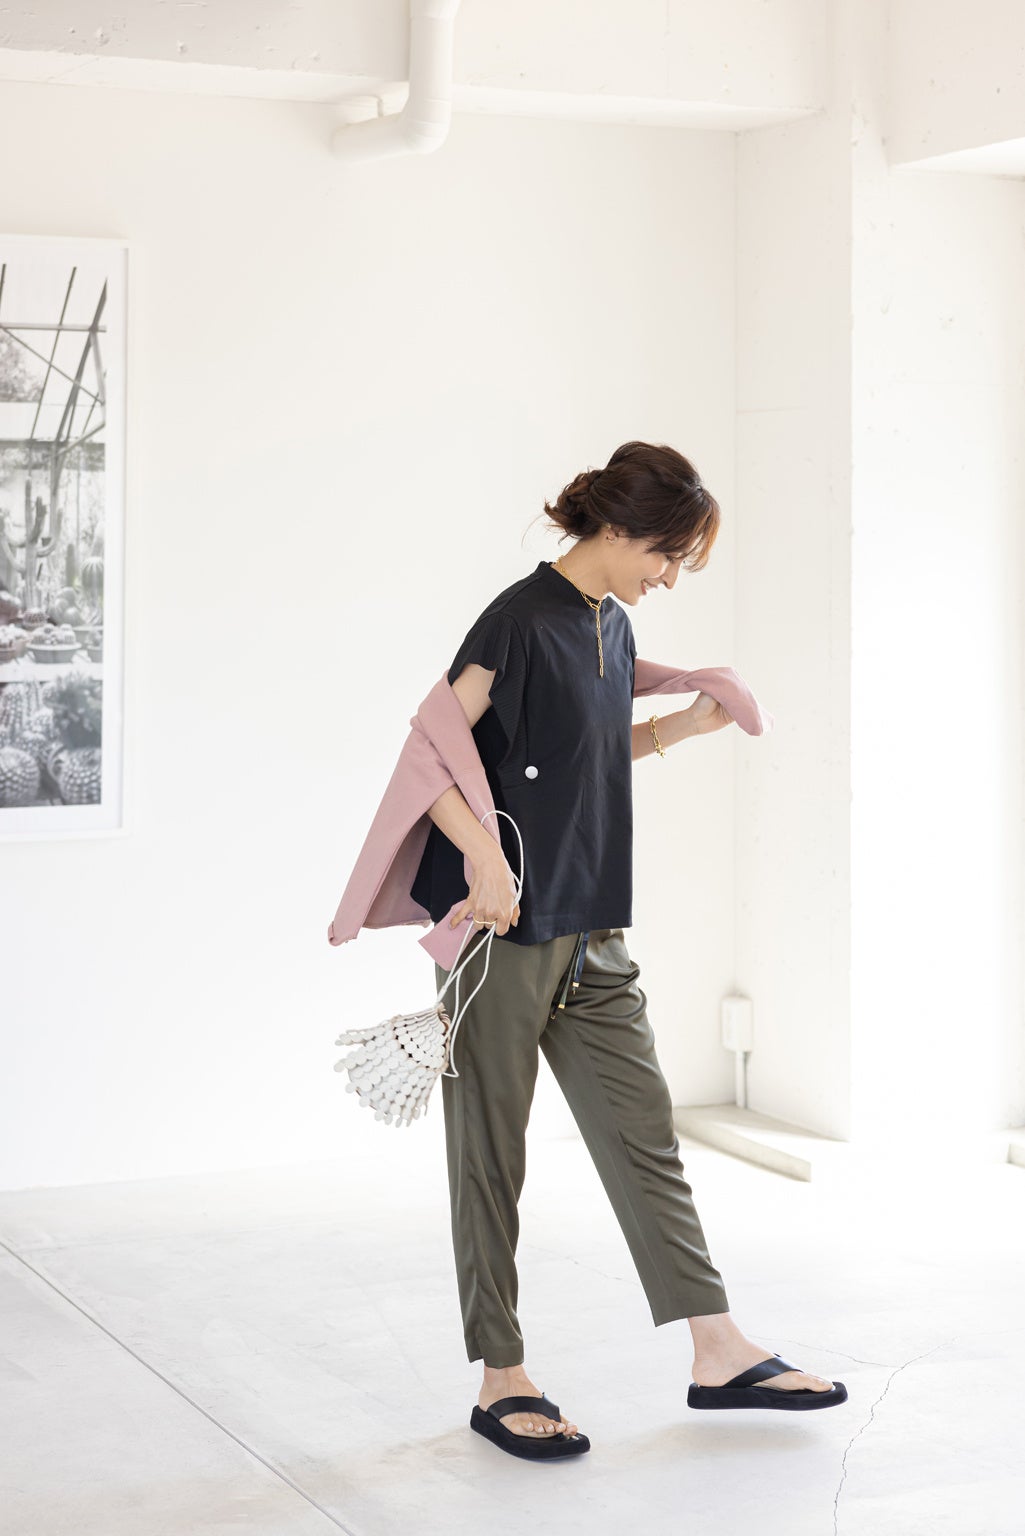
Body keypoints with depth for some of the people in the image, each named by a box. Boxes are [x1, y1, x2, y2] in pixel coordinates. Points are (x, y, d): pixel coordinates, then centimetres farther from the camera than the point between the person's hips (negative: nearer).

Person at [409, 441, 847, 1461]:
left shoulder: (613, 625, 12)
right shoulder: (521, 621, -14)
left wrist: (679, 729, 9)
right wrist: (485, 857, -26)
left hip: (590, 935, 8)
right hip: (502, 930, -8)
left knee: (643, 1131, 9)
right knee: (490, 1152, 3)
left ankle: (718, 1354, 15)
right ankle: (502, 1382, 12)